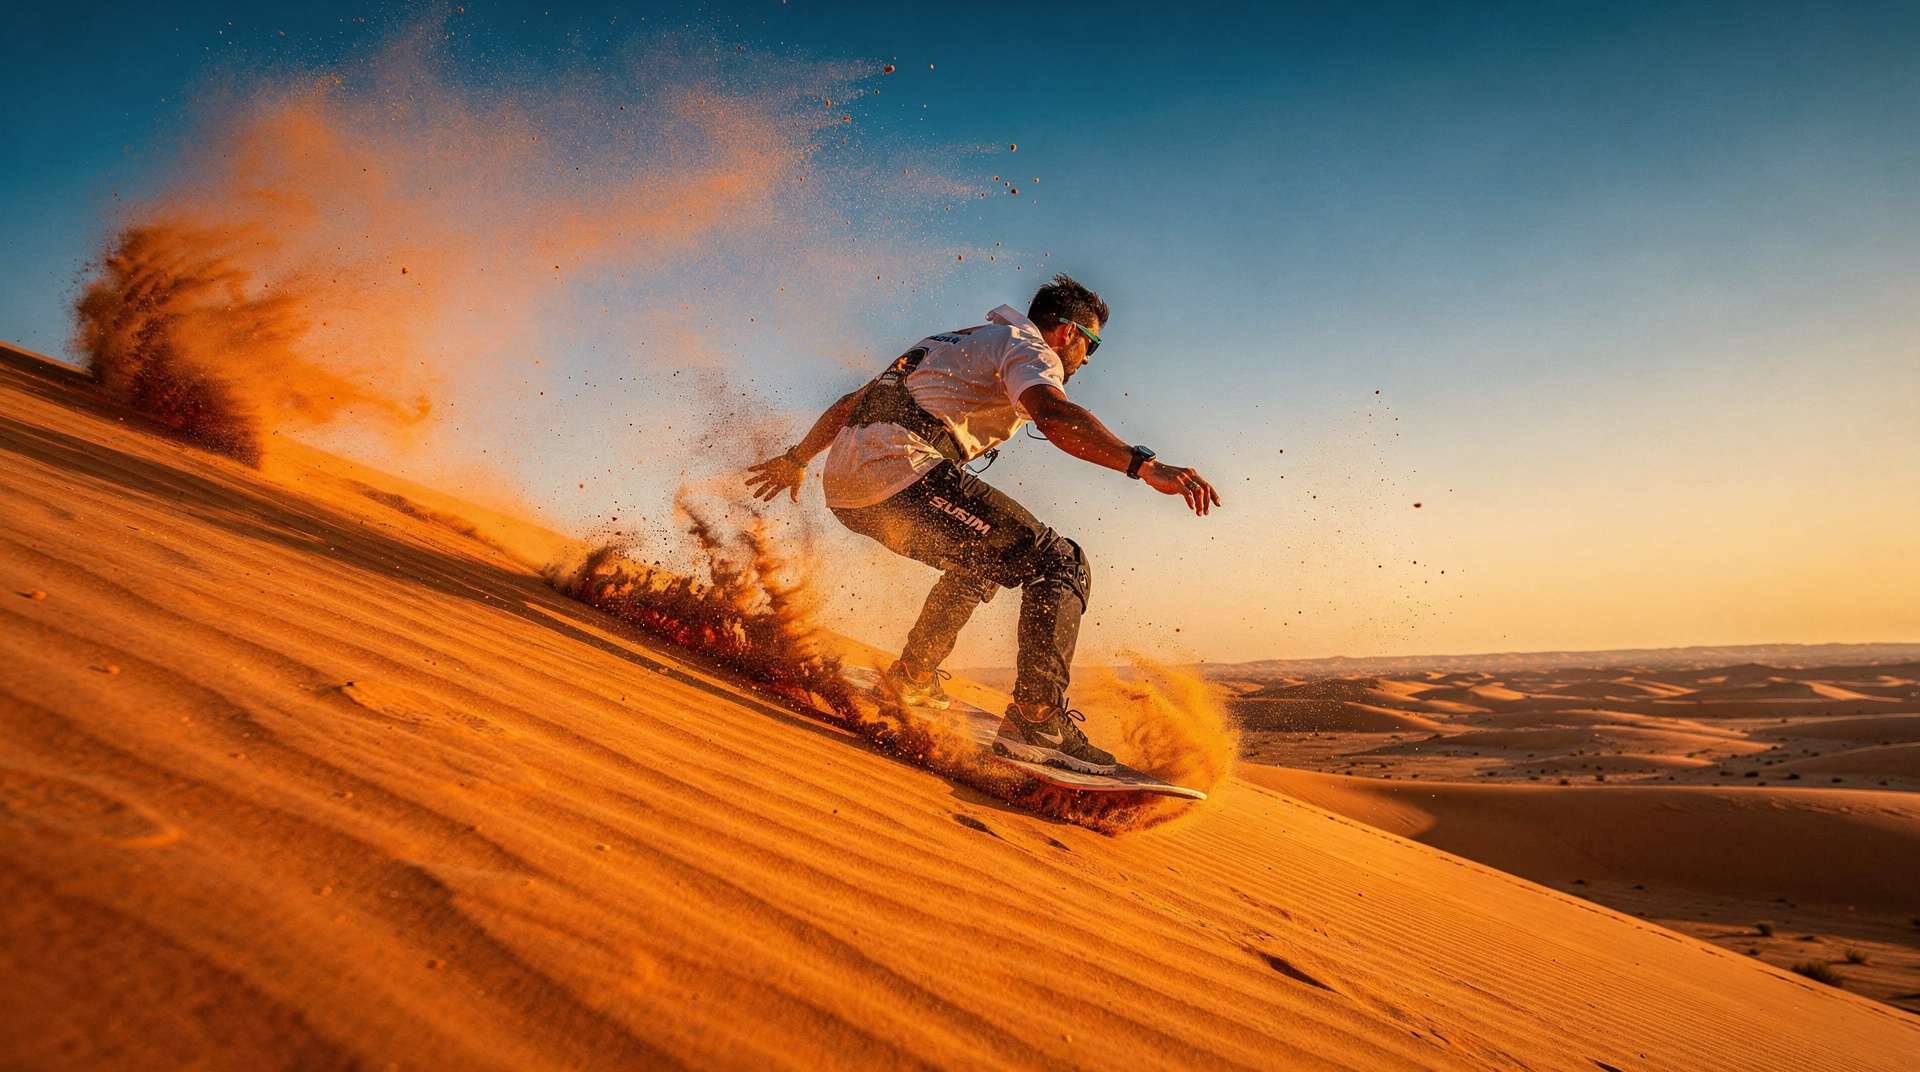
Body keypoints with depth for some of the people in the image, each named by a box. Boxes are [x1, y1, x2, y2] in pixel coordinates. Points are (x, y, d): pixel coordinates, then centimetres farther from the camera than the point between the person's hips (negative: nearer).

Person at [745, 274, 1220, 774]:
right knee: (1060, 565, -8)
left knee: (980, 563, 31)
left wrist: (796, 459, 47)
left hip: (843, 484, 10)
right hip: (903, 471, -9)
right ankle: (1035, 718, -21)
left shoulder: (955, 341, 33)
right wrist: (1144, 464, -29)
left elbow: (852, 403, 37)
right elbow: (1053, 414, -18)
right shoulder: (1026, 346, 6)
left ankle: (910, 676, 33)